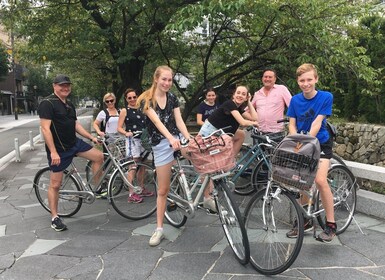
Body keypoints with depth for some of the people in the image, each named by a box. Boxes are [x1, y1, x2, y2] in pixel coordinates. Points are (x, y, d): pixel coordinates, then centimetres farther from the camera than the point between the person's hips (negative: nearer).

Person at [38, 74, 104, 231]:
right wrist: (53, 152, -24)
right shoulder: (48, 103, -13)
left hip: (74, 143, 8)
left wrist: (91, 138, 10)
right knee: (55, 184, 0)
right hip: (58, 149, -7)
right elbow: (45, 129, -20)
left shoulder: (70, 105, 12)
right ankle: (55, 218, 13)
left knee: (99, 156, -2)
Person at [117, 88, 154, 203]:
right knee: (133, 167, -7)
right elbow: (119, 127, -6)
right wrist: (126, 133, -24)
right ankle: (131, 194, -3)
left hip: (143, 139, 5)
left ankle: (142, 189, 26)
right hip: (132, 140, -5)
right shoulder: (124, 111, -1)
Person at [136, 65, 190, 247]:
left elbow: (179, 120, -2)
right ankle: (159, 229, 14)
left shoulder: (172, 98, 8)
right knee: (163, 189, 1)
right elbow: (157, 122, -22)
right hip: (161, 144, -4)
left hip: (177, 138, 4)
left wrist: (189, 139, -18)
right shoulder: (146, 100, -6)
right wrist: (171, 138, -38)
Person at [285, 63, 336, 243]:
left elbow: (317, 123, -18)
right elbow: (292, 125, -2)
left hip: (321, 144, -4)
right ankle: (306, 221, 18)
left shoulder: (326, 97, -12)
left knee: (320, 180, -22)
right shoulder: (295, 100, -1)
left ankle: (331, 224, -8)